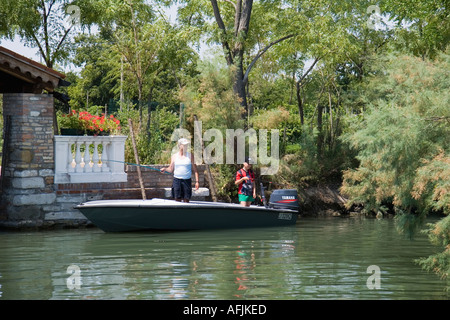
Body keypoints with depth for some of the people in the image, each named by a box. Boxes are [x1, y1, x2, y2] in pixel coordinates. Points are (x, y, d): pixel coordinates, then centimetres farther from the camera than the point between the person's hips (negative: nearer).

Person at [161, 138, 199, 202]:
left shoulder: (190, 155, 4)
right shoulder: (174, 156, 7)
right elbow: (171, 169, 11)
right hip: (177, 180, 0)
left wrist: (197, 181, -3)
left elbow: (195, 169, 4)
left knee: (186, 200, -2)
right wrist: (165, 169, -11)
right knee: (177, 199, -3)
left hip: (187, 180, 0)